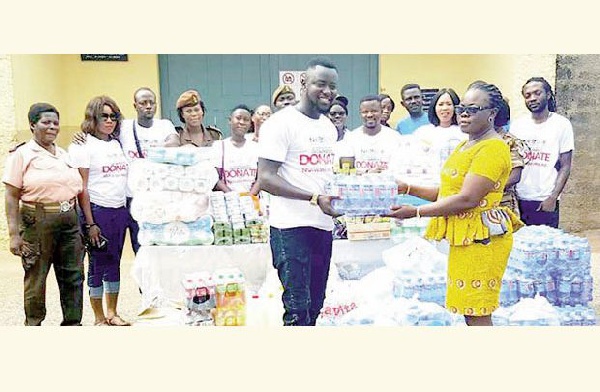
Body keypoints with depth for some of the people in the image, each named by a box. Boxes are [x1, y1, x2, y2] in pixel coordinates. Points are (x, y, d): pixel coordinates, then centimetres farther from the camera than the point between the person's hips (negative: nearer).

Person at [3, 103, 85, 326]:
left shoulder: (64, 155, 15)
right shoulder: (22, 155, -2)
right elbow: (11, 197, -7)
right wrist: (14, 234, -13)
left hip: (69, 221, 5)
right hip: (37, 222, -5)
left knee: (73, 275, 6)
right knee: (36, 277, 5)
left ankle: (72, 324, 17)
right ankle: (33, 325, 22)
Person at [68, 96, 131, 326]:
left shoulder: (117, 143, 13)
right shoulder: (84, 146, -5)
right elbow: (82, 188, -9)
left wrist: (126, 211, 11)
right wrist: (90, 223, -13)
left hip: (120, 210, 6)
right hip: (98, 211, -6)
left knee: (114, 263, 11)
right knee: (98, 264, 2)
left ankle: (112, 313, 22)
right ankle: (99, 318, 14)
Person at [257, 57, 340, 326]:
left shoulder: (330, 127, 14)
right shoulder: (281, 123, -10)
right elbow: (265, 178, -17)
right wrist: (315, 198, -25)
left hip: (323, 225, 8)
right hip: (292, 226, -7)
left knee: (314, 306, 14)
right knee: (298, 307, -6)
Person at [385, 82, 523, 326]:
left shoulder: (492, 148, -14)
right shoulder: (465, 145, 18)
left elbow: (467, 199, -22)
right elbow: (447, 191, 17)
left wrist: (416, 212, -21)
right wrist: (409, 189, 5)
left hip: (480, 237, -10)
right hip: (463, 237, 10)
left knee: (477, 314, -3)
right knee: (469, 310, 15)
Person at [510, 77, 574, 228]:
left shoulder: (562, 124, 0)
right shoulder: (517, 124, 7)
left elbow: (565, 167, -1)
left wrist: (553, 198, -11)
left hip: (545, 201, -2)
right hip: (517, 199, 2)